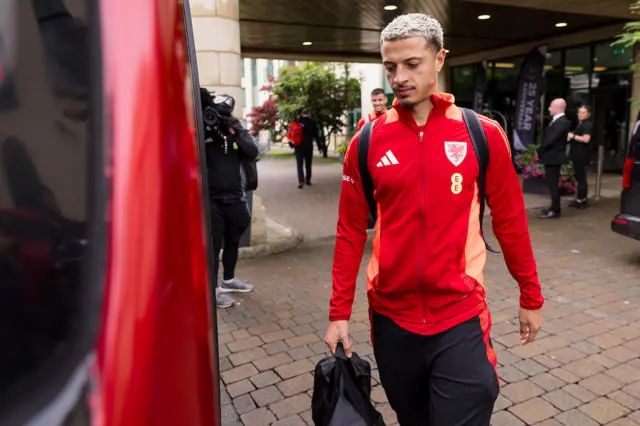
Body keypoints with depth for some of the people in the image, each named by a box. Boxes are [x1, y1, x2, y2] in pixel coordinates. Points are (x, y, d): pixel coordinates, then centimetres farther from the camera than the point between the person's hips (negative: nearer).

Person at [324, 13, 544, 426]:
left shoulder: (483, 134, -5)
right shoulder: (367, 143, -3)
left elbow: (510, 221, 2)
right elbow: (351, 232, 0)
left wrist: (531, 297, 8)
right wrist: (340, 312, -1)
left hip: (461, 315, -2)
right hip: (391, 314, 2)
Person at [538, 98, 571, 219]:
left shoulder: (561, 122, -19)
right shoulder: (557, 120, 13)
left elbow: (551, 140, -24)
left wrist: (540, 151, -12)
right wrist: (542, 151, 5)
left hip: (553, 157, -10)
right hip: (551, 157, 10)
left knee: (553, 184, -4)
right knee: (552, 183, 16)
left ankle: (555, 210, 3)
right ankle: (554, 207, 25)